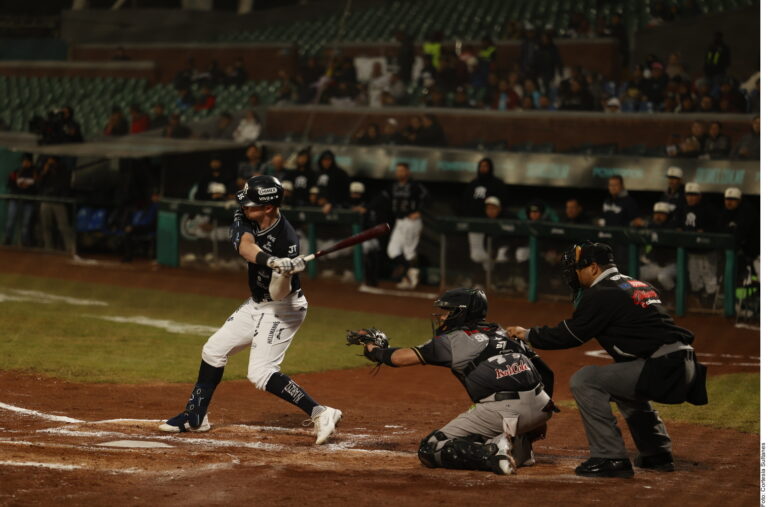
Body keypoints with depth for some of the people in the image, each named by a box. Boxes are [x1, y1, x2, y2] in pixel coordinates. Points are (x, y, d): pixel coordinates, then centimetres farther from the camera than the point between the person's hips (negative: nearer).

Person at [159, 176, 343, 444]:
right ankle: (195, 417, 28)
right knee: (214, 349, 14)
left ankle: (320, 414, -20)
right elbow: (246, 246, -33)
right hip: (257, 304, 8)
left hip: (282, 309, -8)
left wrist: (283, 273, -48)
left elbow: (279, 294, -28)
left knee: (260, 373, -19)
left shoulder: (287, 239, -28)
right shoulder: (245, 219, -11)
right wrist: (271, 261, -51)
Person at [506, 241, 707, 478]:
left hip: (661, 370, -10)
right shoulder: (640, 286, 21)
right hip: (686, 367, 10)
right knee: (623, 384, 36)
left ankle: (610, 458, -9)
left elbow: (570, 335, -1)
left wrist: (528, 334, 12)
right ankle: (658, 454, 36)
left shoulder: (601, 294, -6)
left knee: (584, 380, -8)